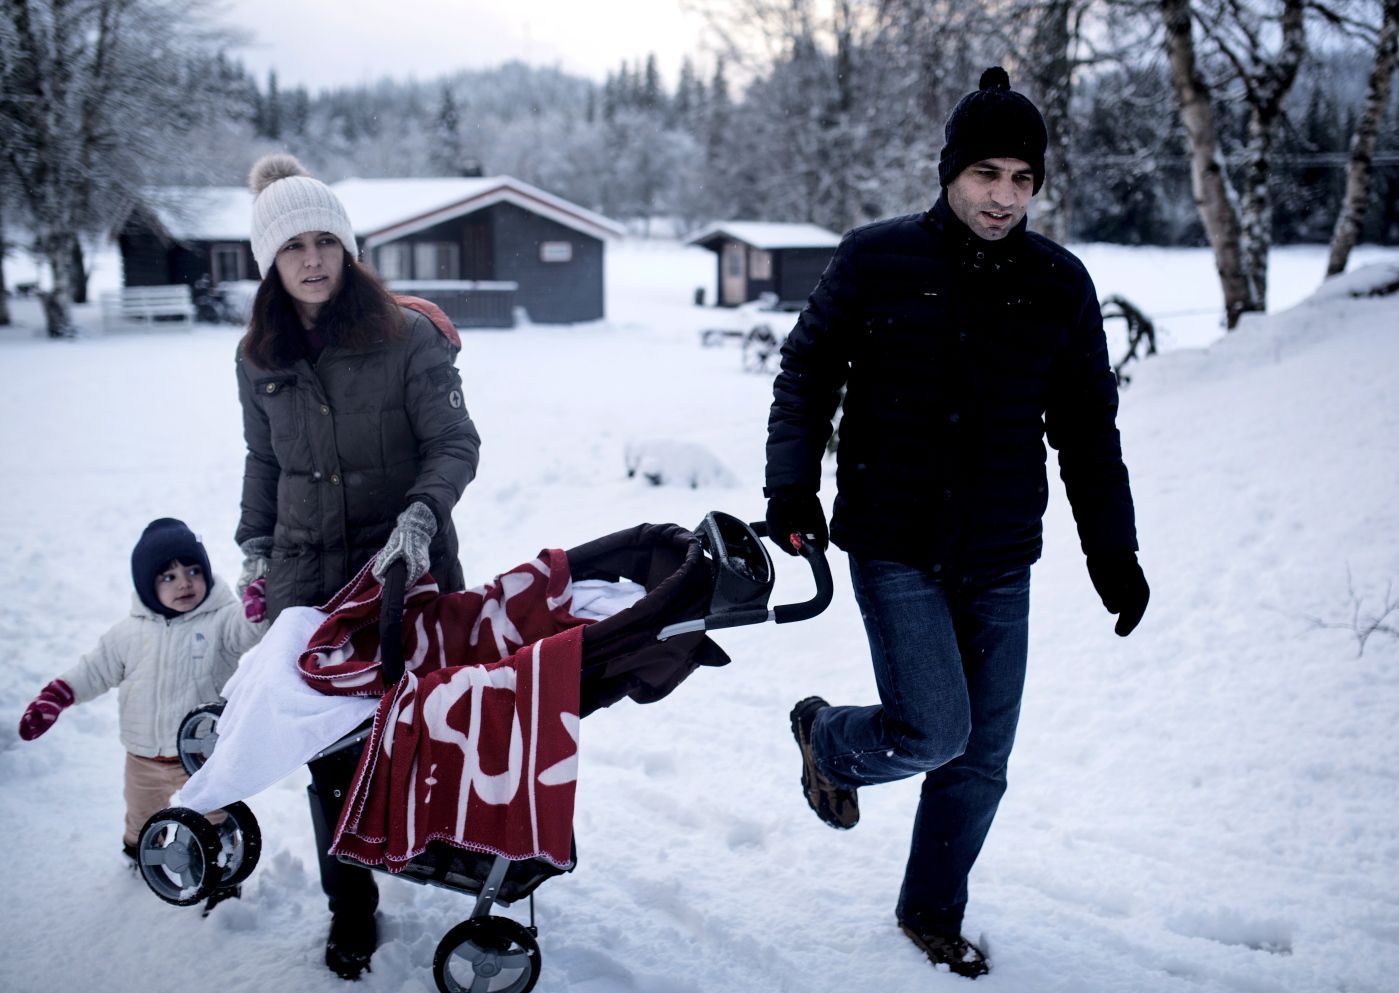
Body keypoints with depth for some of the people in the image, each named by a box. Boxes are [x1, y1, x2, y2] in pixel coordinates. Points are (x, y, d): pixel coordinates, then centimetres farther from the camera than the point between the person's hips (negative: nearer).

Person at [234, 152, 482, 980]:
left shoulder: (408, 339, -8)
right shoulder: (260, 360, 7)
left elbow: (455, 445, -10)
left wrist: (420, 515, -25)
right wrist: (255, 546, 14)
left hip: (406, 570, -3)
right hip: (307, 579, 3)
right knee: (330, 747, 5)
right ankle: (351, 906, 20)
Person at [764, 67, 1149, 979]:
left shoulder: (1059, 284, 2)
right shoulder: (876, 261, -6)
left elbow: (1088, 429, 10)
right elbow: (808, 373, 4)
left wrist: (1113, 547, 9)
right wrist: (793, 484, -9)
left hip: (1000, 562, 4)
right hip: (893, 550, -3)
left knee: (981, 759, 8)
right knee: (934, 730, -13)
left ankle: (932, 913, 32)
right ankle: (827, 737, 22)